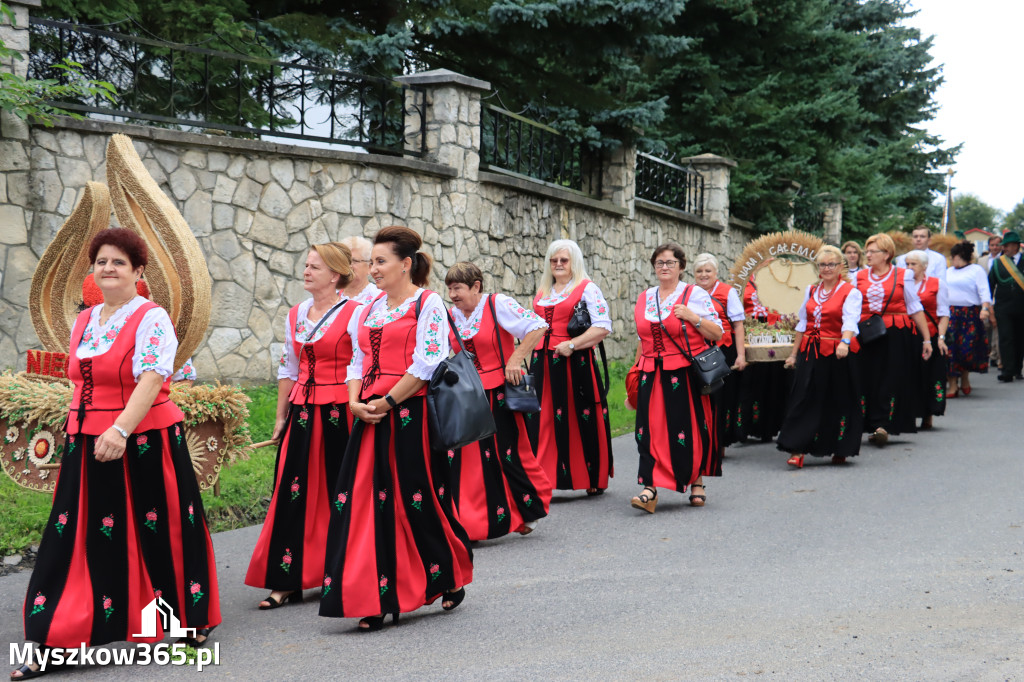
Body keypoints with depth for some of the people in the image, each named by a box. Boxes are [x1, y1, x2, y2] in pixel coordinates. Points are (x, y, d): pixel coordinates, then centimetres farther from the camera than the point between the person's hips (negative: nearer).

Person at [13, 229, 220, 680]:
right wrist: (76, 435, 18)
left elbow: (152, 378, -22)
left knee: (160, 531, 5)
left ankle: (192, 618, 27)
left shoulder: (151, 319, -10)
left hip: (144, 442, -6)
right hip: (88, 444, 6)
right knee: (76, 540, 4)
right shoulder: (84, 321, 12)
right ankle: (55, 643, 6)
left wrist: (120, 430, -34)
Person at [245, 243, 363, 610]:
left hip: (340, 414, -5)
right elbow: (288, 370, 17)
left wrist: (357, 412, -16)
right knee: (293, 494, 2)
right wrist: (281, 417, 15)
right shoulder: (296, 315, 13)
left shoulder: (354, 314, -6)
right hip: (302, 413, 5)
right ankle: (286, 581, 6)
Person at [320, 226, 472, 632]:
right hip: (371, 416, 6)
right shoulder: (370, 310, 16)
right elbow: (358, 362, 16)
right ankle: (376, 600, 5)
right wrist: (355, 402, -3)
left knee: (417, 500, 1)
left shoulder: (428, 304, -5)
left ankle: (452, 579, 25)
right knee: (367, 501, 1)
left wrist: (386, 403, -14)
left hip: (411, 414, -6)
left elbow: (427, 364, -13)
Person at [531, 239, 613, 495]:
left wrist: (572, 344, -17)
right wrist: (533, 361, 14)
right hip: (544, 363, 5)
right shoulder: (542, 293, 18)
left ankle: (594, 479, 13)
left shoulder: (587, 289, 0)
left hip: (575, 362, -5)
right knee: (545, 419, 0)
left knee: (583, 419, 0)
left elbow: (603, 327, -10)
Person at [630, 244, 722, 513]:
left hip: (687, 374, -3)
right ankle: (650, 488, -11)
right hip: (653, 376, 3)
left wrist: (692, 317, -14)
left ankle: (697, 483, 20)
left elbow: (717, 334, -2)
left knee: (691, 429, 2)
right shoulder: (644, 299, 14)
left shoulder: (695, 294, 0)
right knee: (651, 429, -7)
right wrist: (637, 371, 16)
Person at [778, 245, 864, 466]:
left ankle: (840, 450, 18)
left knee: (838, 402, 3)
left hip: (837, 354, -4)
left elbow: (850, 321, -20)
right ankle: (797, 450, -6)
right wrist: (794, 353, 16)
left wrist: (844, 342, -39)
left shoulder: (851, 292, -4)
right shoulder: (811, 291, 14)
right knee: (804, 400, -4)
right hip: (810, 353, 4)